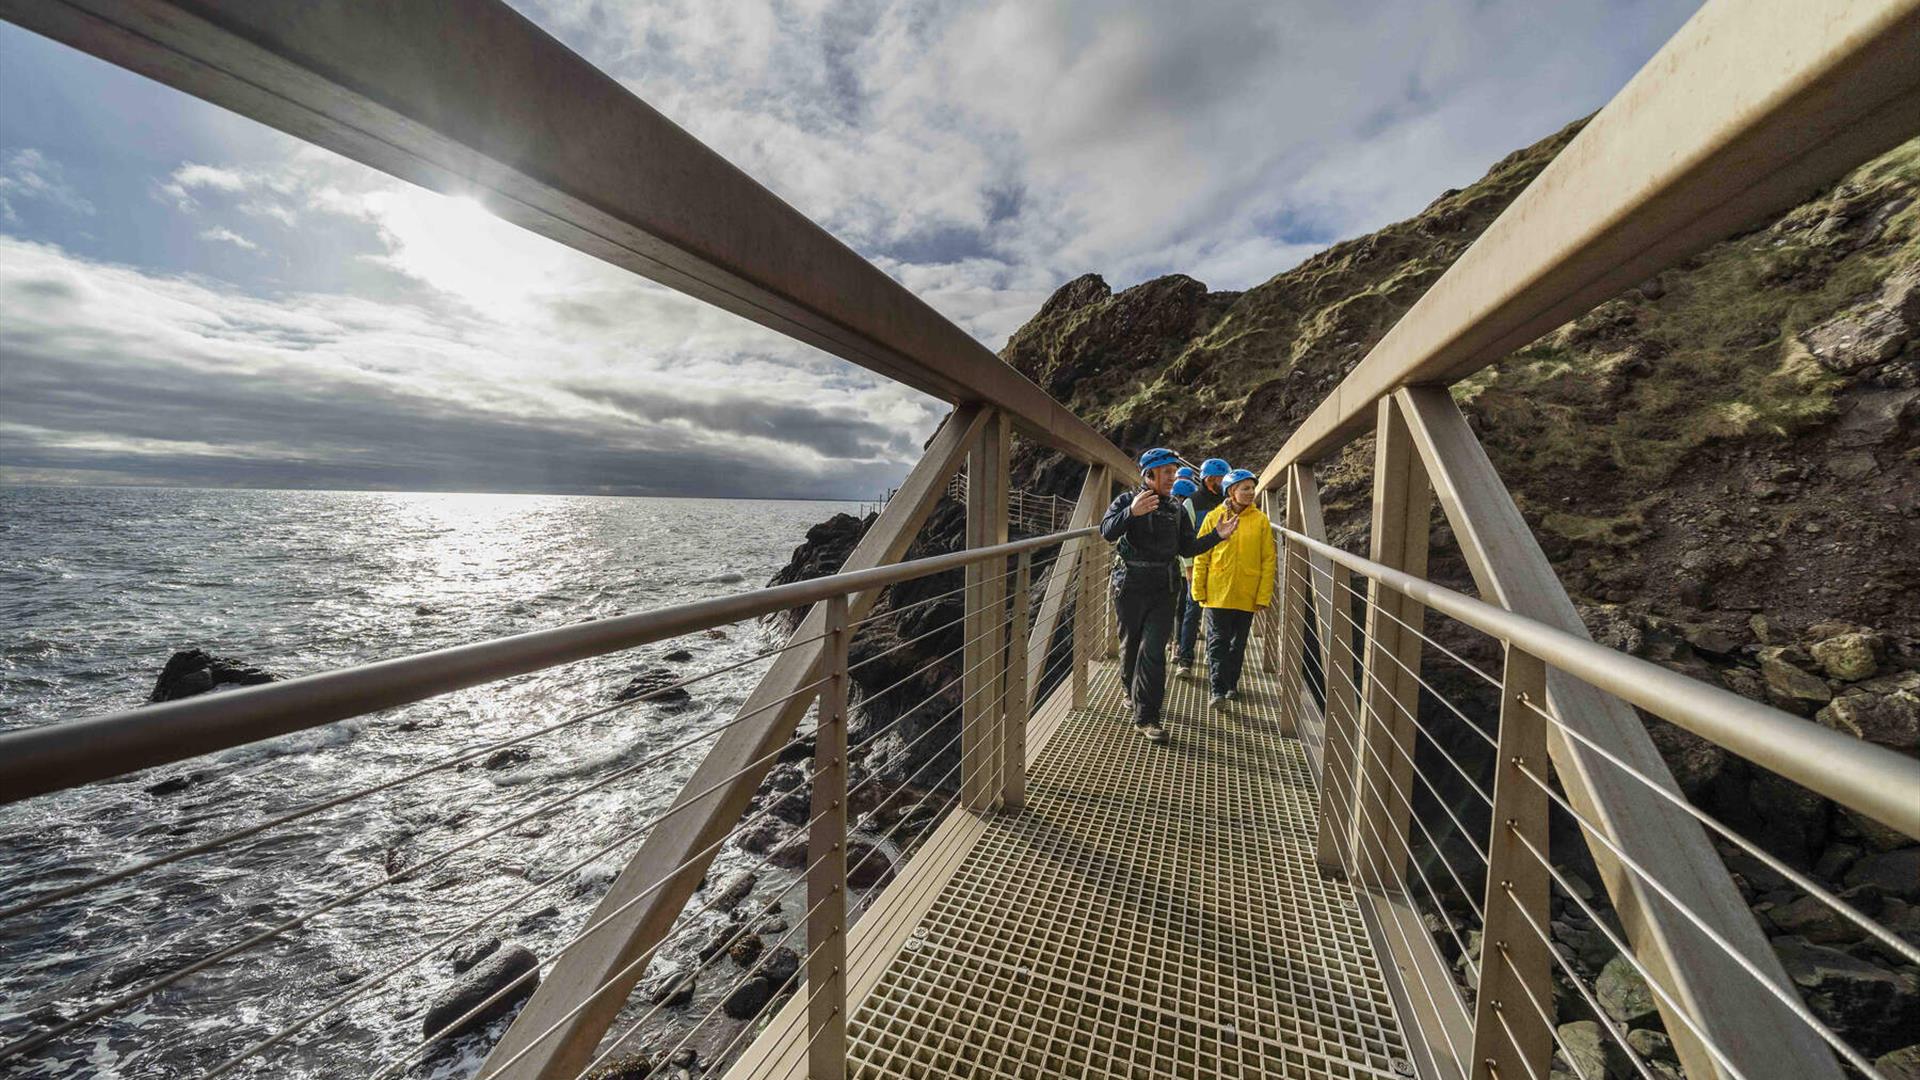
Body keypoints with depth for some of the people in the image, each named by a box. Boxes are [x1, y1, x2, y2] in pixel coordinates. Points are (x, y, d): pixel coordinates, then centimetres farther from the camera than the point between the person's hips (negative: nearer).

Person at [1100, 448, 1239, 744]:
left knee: (1153, 650, -8)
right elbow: (1107, 532, -19)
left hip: (1162, 590, 2)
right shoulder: (1126, 502, -2)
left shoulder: (1176, 510, 12)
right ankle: (1132, 693, 38)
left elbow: (1187, 548, 15)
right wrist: (1132, 513, -37)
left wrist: (1217, 536, 2)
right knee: (1131, 646, 11)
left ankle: (1146, 716, -2)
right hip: (1130, 587, -2)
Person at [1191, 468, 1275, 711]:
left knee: (1238, 643, 14)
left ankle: (1231, 684, 30)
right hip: (1217, 593, -2)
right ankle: (1219, 690, 2)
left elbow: (1268, 560, 2)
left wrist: (1264, 595, -4)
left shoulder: (1261, 520, 2)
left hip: (1247, 595, 2)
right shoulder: (1214, 517, -1)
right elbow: (1201, 557, 1)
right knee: (1218, 642, -2)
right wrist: (1199, 590, -2)